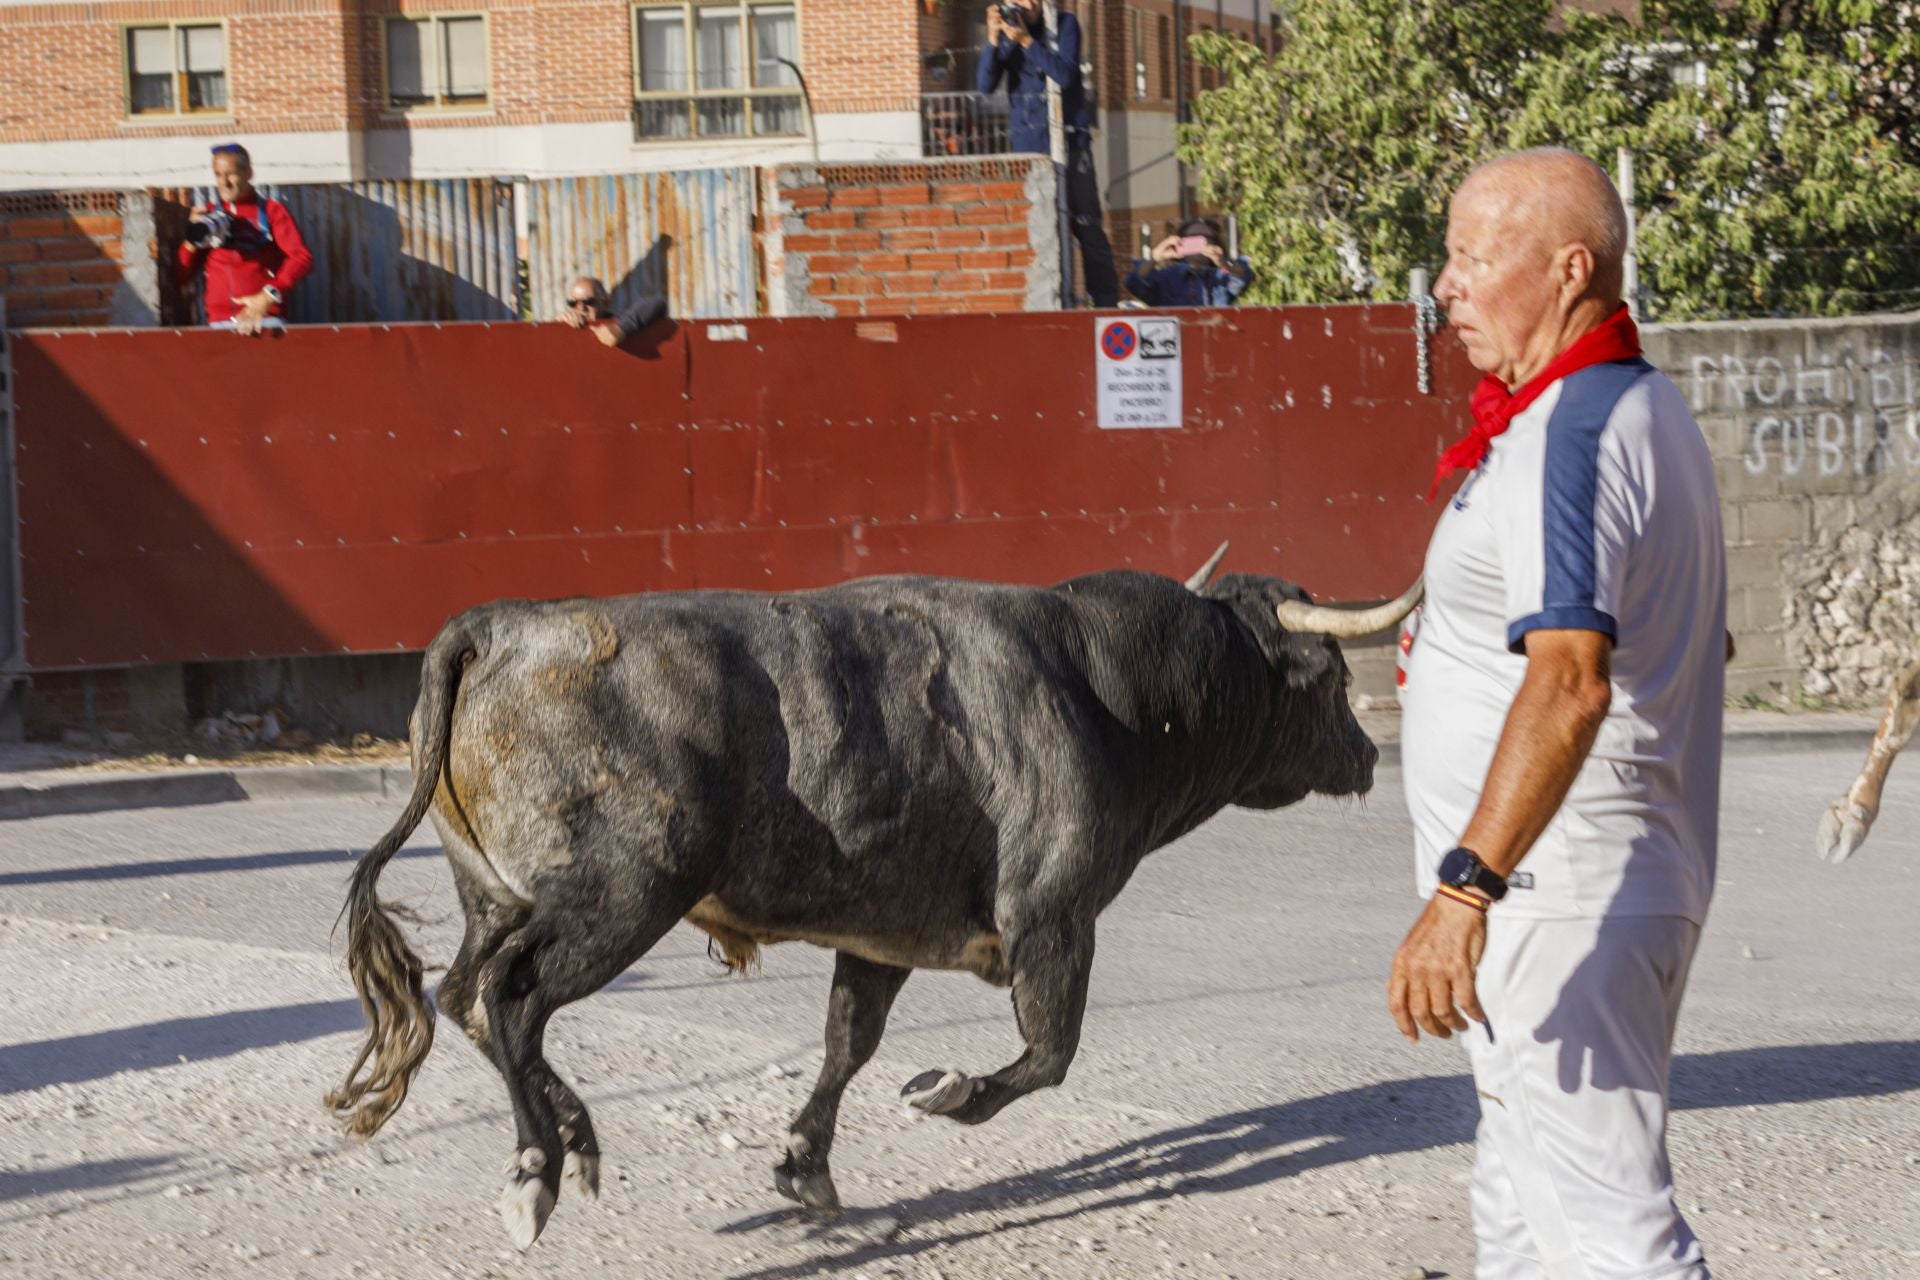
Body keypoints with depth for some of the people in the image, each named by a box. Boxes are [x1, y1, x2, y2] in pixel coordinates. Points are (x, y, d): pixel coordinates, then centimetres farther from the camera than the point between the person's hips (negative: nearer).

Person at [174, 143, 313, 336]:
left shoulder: (271, 211, 6)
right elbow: (181, 276, 14)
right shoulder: (206, 216, 14)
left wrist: (269, 295, -19)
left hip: (264, 320, -2)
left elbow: (302, 258, -7)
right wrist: (193, 240, -3)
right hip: (219, 324, 2)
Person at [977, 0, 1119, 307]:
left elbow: (1065, 74, -12)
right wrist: (993, 39, -13)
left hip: (1068, 141, -2)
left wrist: (1026, 40, -18)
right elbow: (985, 85, -2)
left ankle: (1107, 303, -2)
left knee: (1087, 225, -4)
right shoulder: (1007, 32, 7)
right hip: (1026, 142, 2)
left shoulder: (1065, 25, 1)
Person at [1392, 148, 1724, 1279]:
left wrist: (1465, 889, -40)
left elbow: (1572, 682, -33)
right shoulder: (1652, 410, 14)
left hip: (1560, 901, -11)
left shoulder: (1567, 434, -20)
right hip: (1644, 880, 11)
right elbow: (1697, 641, 27)